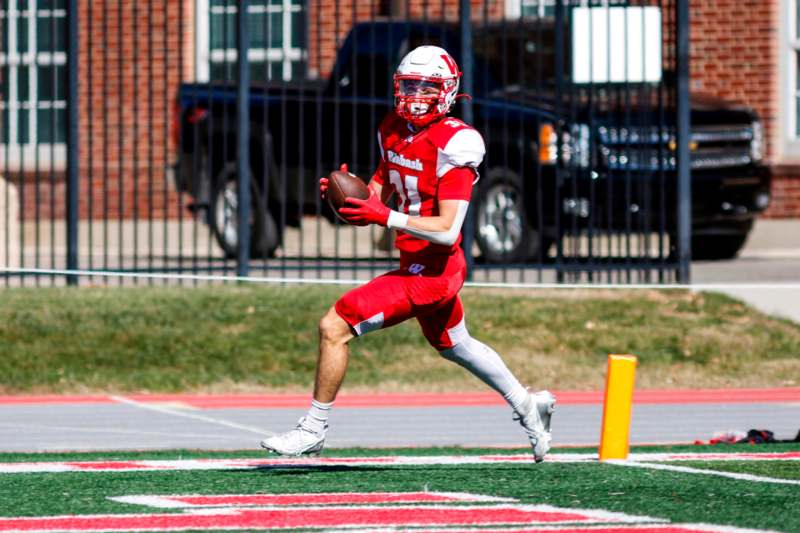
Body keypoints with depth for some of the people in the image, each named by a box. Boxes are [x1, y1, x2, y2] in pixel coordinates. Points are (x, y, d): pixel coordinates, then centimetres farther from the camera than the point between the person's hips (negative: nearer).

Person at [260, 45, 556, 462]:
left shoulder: (452, 144, -20)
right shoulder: (395, 130, 6)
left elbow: (447, 230, -24)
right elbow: (380, 193, 15)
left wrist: (386, 217, -32)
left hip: (431, 271, -10)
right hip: (418, 267, 10)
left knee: (333, 327, -13)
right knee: (454, 345, 30)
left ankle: (313, 430, -3)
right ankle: (528, 406, 48)